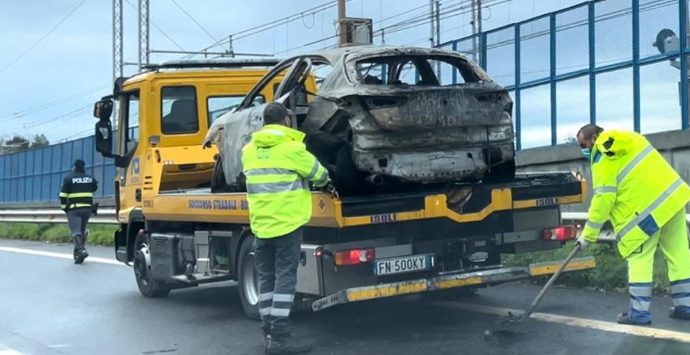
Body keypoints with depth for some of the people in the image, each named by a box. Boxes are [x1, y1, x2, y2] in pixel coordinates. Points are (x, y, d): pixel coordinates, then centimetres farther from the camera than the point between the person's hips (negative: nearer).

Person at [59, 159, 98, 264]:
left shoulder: (68, 178, -3)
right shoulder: (90, 178, 8)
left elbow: (63, 195, -5)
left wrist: (64, 207, 5)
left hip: (73, 209, -4)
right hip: (87, 208, 4)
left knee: (76, 231, -9)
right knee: (82, 230, 16)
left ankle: (82, 250, -29)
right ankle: (78, 253, 21)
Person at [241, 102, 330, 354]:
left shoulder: (249, 150, 9)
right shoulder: (291, 148, -8)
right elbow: (319, 175, 1)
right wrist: (325, 182, 23)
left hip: (260, 224, 6)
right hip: (287, 221, -6)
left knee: (266, 278, 11)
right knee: (284, 278, -4)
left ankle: (270, 334, 14)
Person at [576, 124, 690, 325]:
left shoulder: (603, 157, -7)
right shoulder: (624, 140, 19)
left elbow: (604, 198, -12)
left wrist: (588, 234, -6)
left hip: (649, 207, -9)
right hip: (674, 195, 9)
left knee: (638, 258, -1)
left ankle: (639, 312, 0)